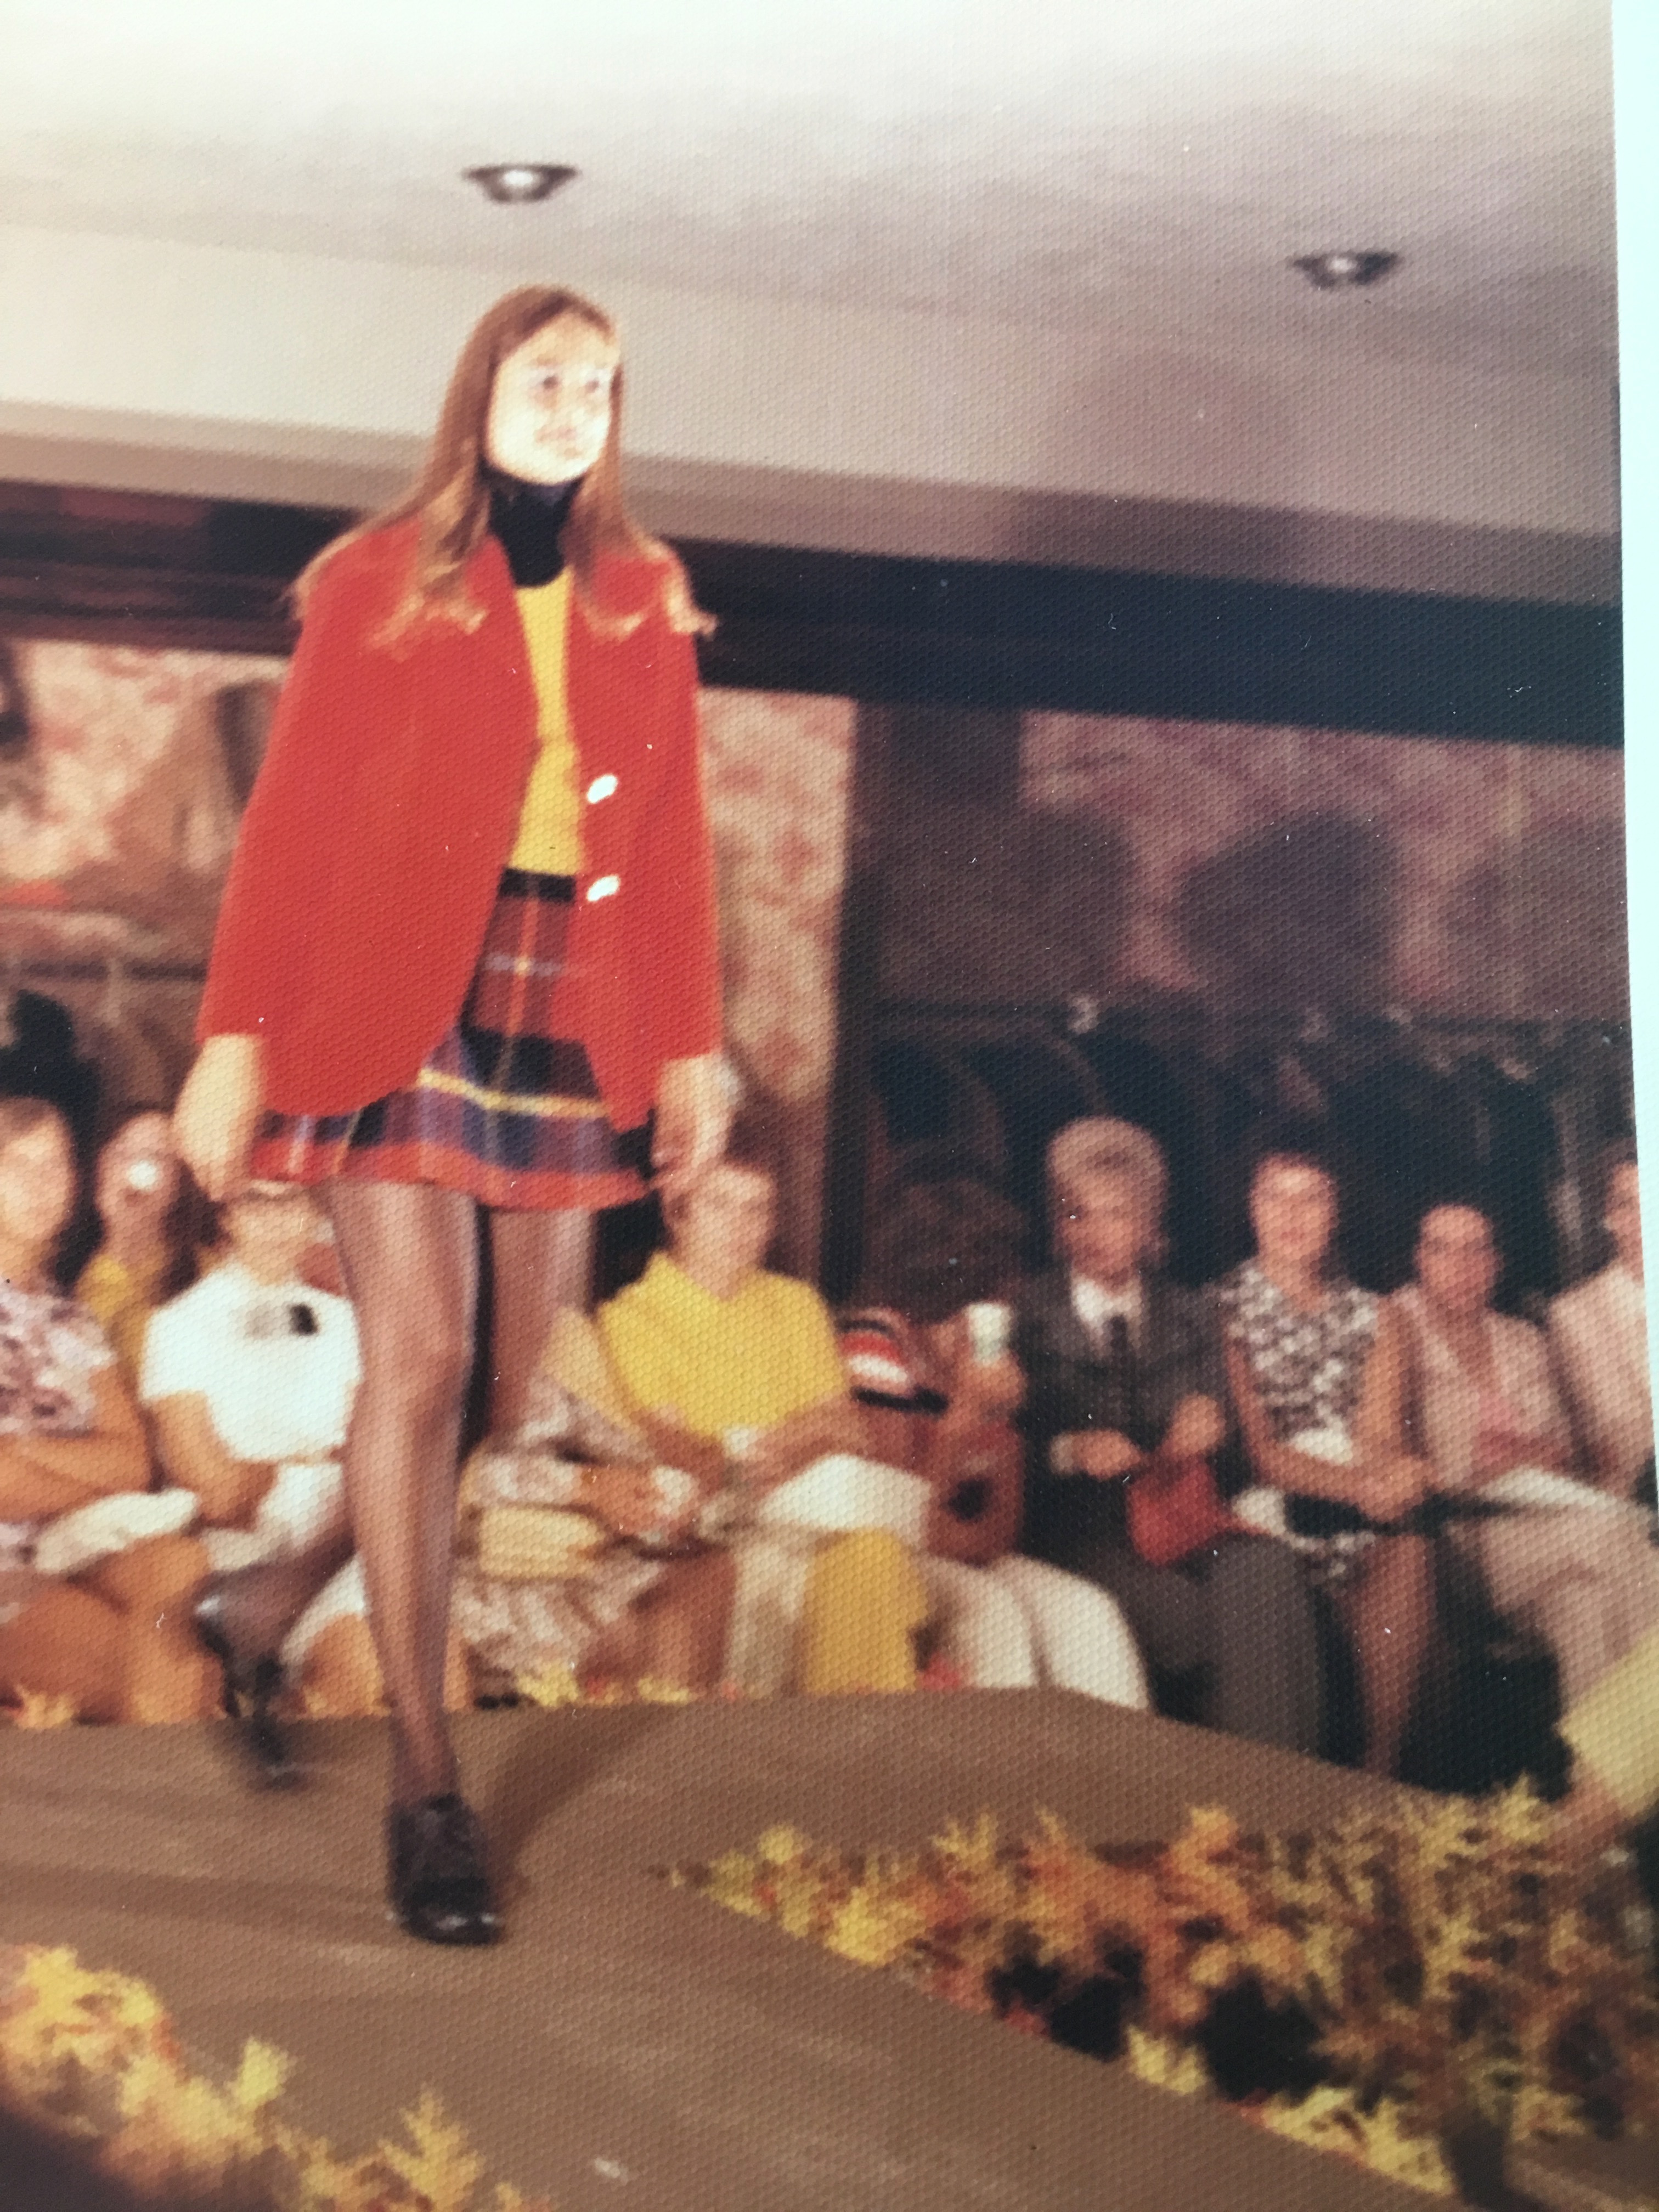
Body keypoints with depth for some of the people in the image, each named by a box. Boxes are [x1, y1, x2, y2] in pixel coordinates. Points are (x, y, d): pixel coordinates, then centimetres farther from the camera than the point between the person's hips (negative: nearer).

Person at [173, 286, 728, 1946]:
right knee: (420, 1361, -12)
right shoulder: (379, 584, 2)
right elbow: (290, 822, -1)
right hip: (398, 1000, -4)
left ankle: (269, 1606, 25)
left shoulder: (645, 606, 12)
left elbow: (672, 838, 11)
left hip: (571, 1014, 4)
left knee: (513, 1390, 2)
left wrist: (691, 1046, 5)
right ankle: (425, 1781, -7)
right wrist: (236, 1037, -8)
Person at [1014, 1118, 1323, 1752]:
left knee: (1265, 1566, -32)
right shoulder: (1025, 1319, 10)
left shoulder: (1191, 1316, 21)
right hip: (1075, 1539, -3)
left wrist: (1208, 1426, -7)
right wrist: (1068, 1452, -18)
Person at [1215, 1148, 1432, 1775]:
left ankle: (1380, 1770, -25)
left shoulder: (1363, 1311, 18)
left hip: (1367, 1501, 3)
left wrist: (1396, 1472, -13)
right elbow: (1257, 1449, -5)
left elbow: (1386, 1440, 12)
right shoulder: (1229, 1307, 4)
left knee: (1409, 1547, -30)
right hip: (1273, 1509, -3)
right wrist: (1353, 1484, -19)